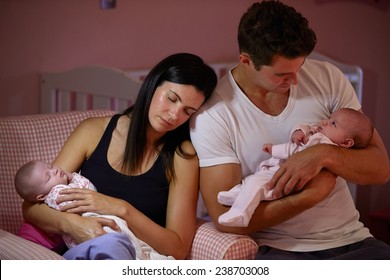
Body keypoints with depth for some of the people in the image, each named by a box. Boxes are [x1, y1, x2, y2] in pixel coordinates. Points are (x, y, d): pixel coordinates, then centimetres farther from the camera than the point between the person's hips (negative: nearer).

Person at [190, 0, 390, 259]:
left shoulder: (327, 78, 2)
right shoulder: (212, 114, -9)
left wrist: (326, 155, -18)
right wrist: (312, 194, -15)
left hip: (351, 239, 3)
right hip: (278, 249, -3)